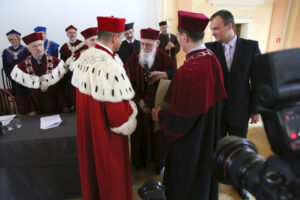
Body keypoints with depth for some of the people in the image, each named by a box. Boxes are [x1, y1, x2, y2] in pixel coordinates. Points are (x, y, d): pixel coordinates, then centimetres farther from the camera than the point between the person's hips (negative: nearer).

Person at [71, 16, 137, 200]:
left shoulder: (84, 56, -2)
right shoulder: (110, 66, -29)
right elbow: (117, 107, -27)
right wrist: (128, 124, -8)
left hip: (86, 124, 9)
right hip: (106, 130, -8)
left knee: (92, 161, 27)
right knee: (110, 167, 15)